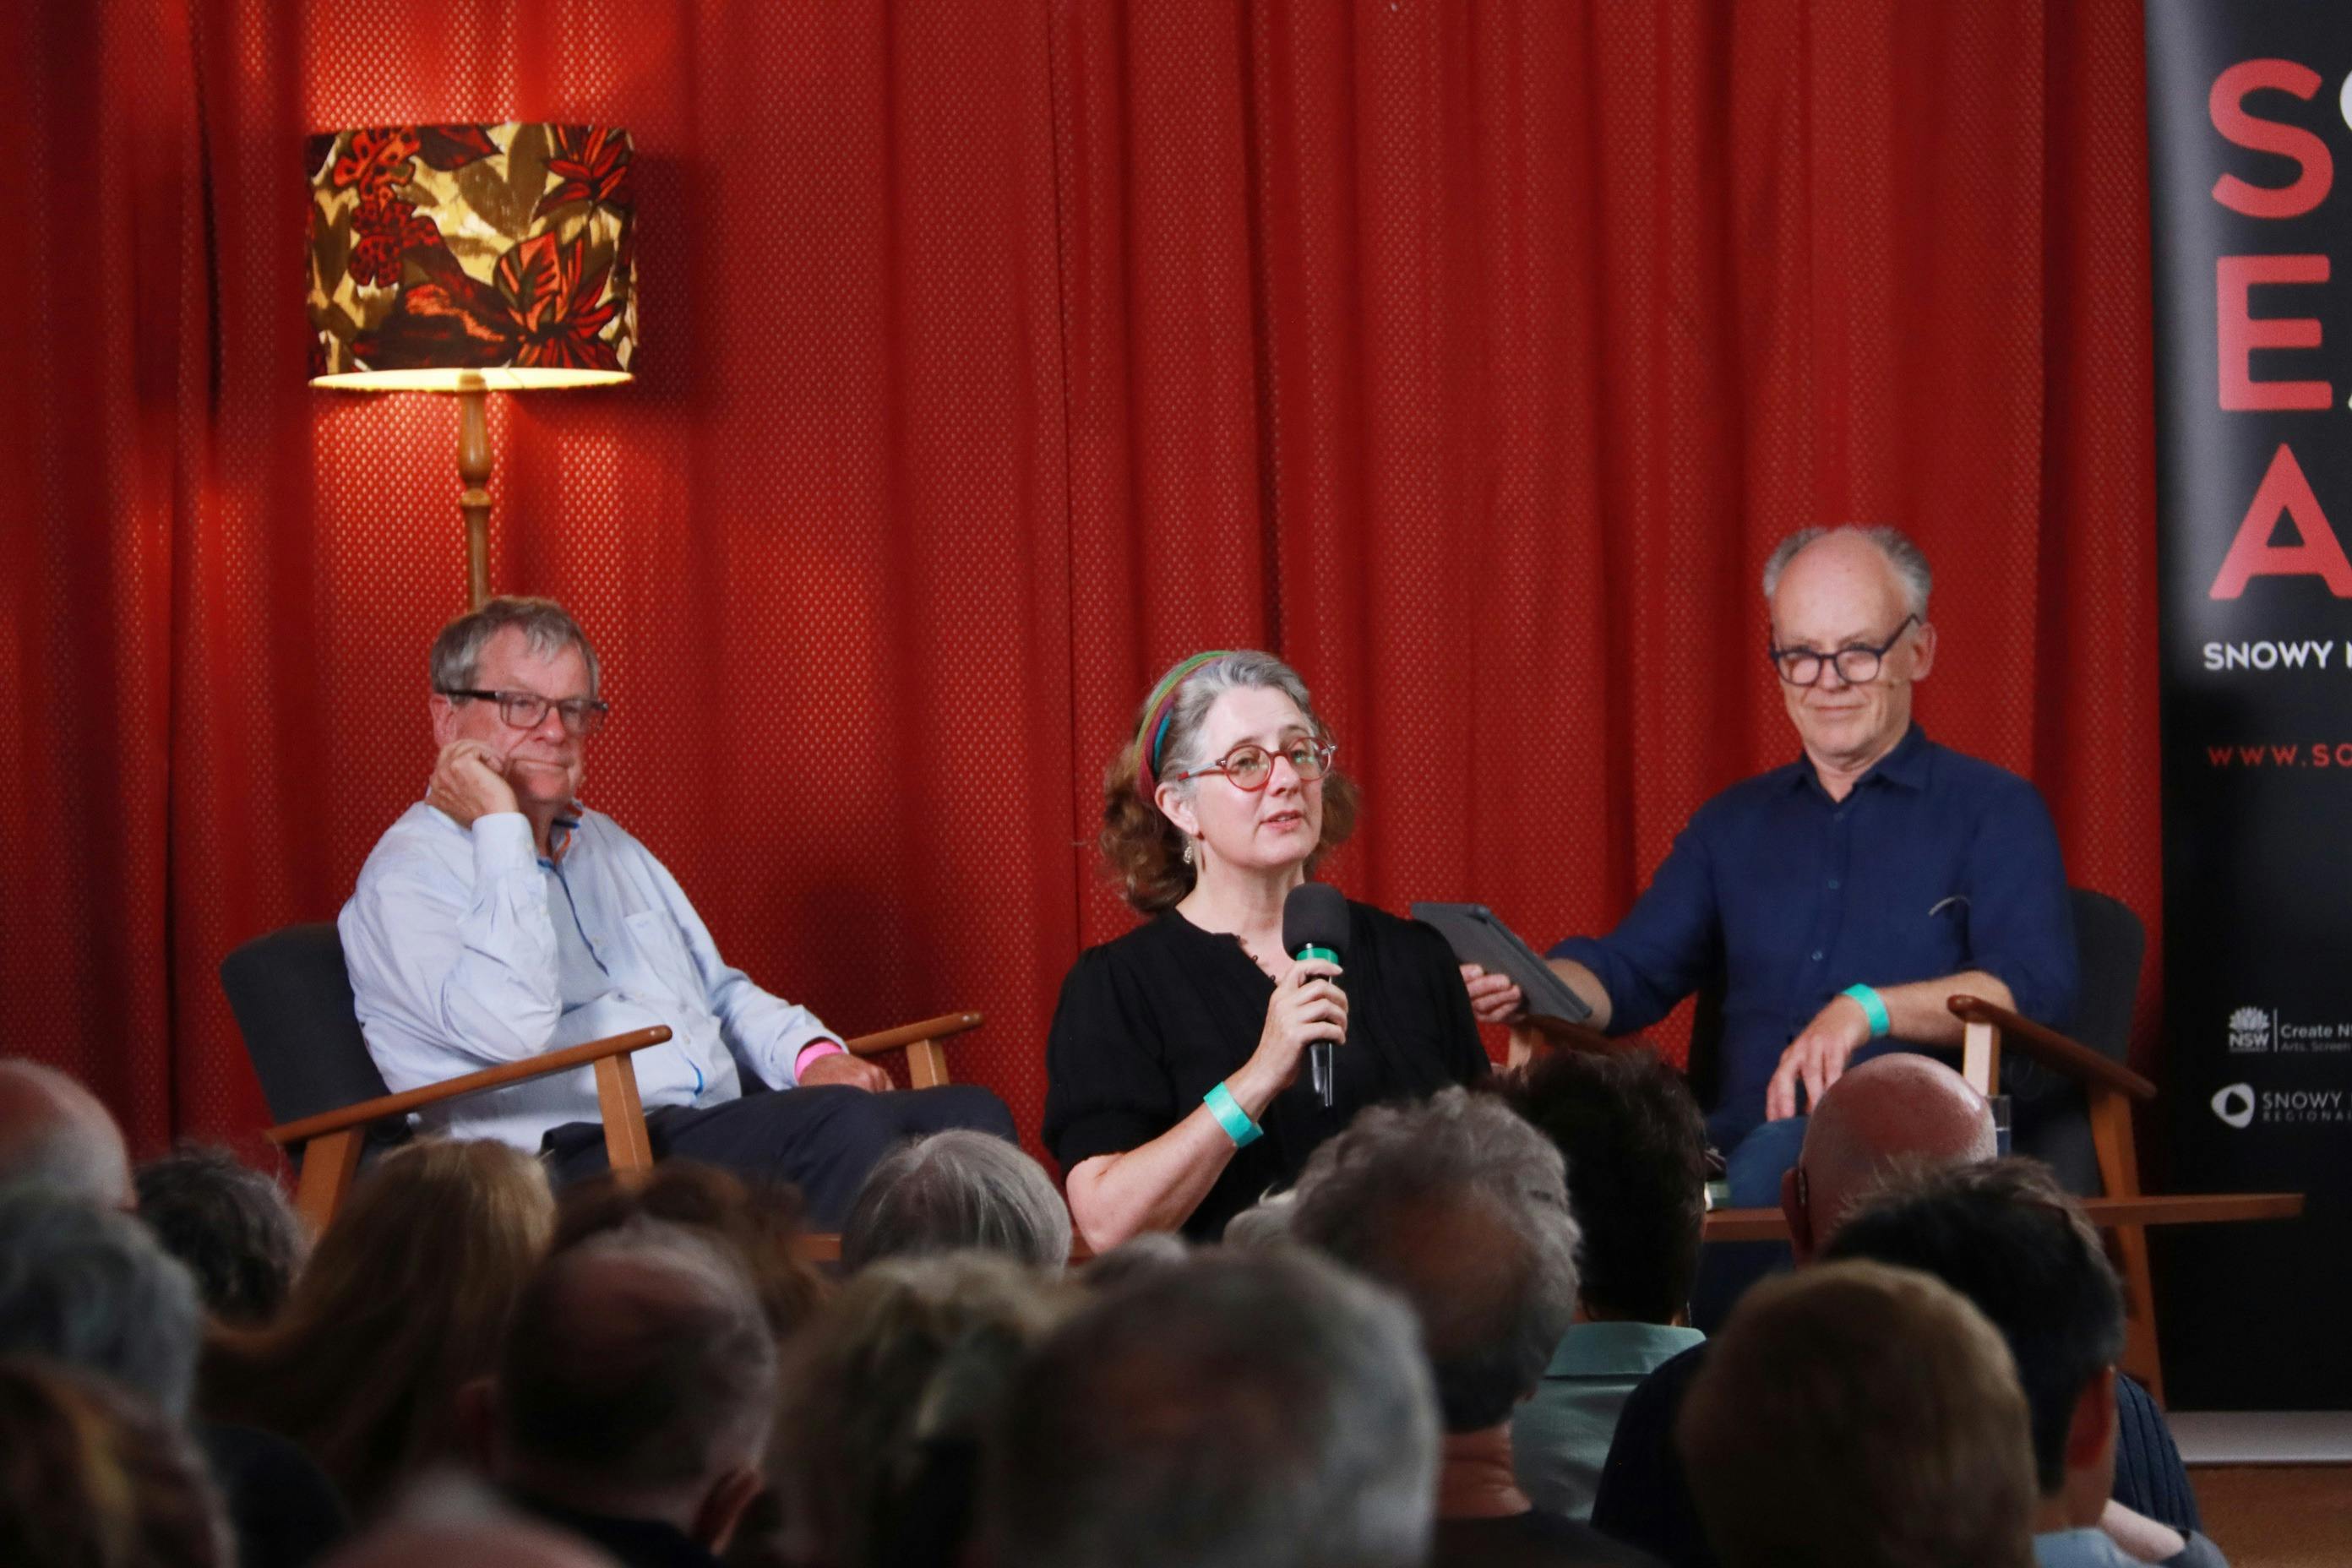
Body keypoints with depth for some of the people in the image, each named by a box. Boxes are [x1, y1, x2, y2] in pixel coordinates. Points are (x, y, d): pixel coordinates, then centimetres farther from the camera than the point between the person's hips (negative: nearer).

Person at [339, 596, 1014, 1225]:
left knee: (969, 1114, -16)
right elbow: (511, 1029, -18)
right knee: (847, 1126, -32)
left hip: (722, 1130, 9)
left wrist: (814, 1056, 11)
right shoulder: (408, 875, -1)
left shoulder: (607, 847, 27)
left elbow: (720, 991, 34)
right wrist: (500, 829, -11)